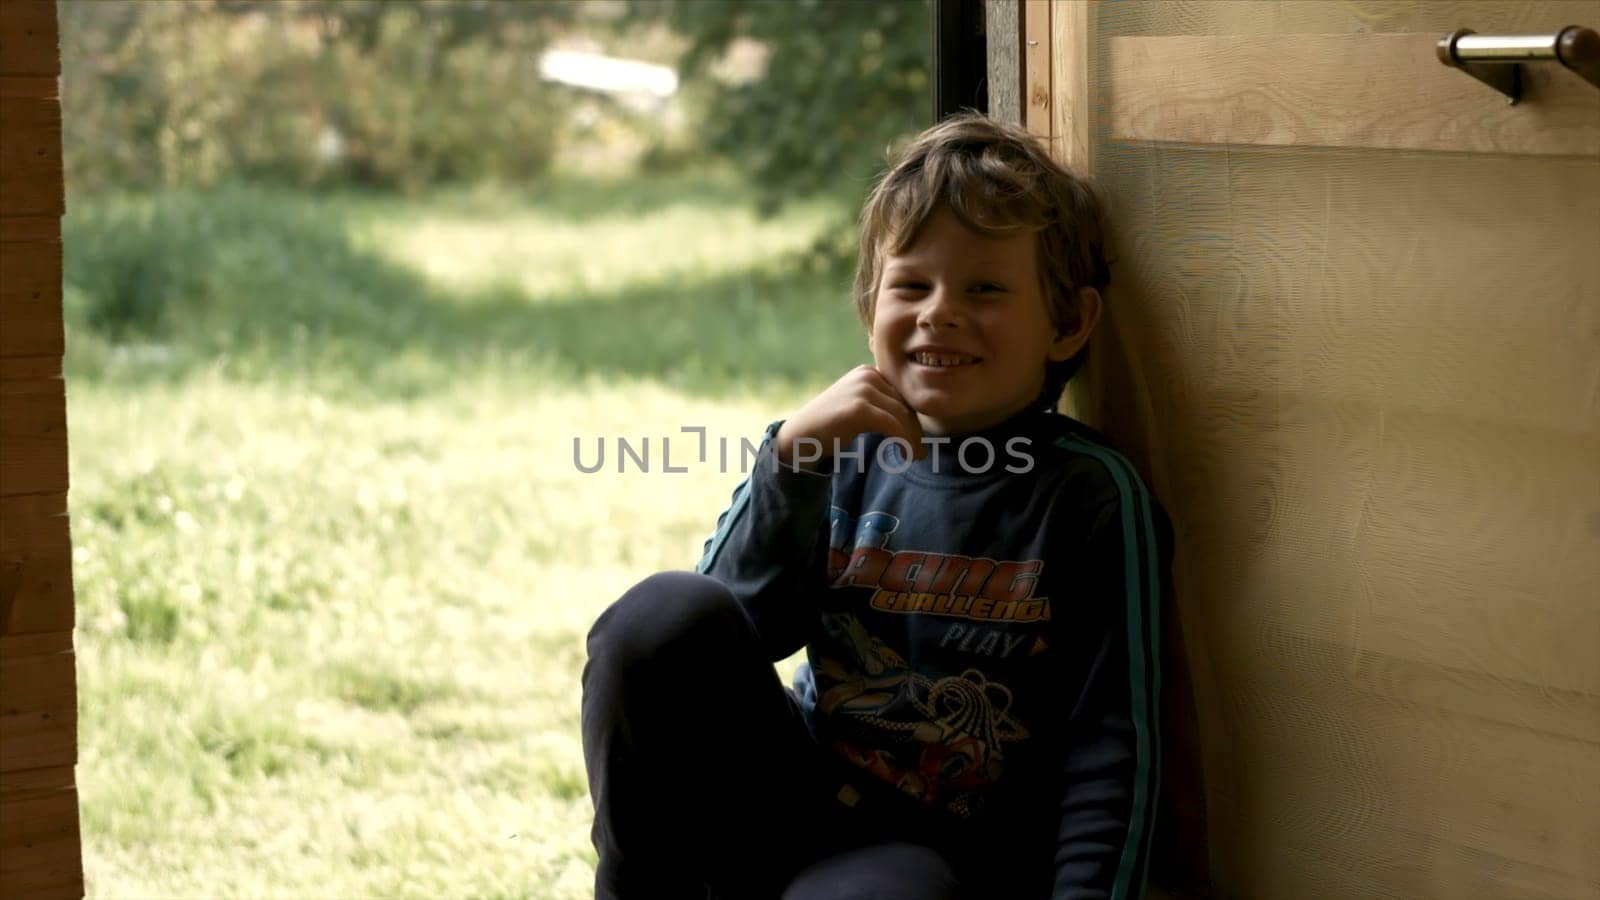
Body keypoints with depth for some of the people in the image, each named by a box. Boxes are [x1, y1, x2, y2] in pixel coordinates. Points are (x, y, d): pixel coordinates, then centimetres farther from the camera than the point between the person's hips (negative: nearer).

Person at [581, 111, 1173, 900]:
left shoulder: (1089, 496, -6)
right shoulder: (849, 454, 5)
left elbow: (1109, 743, -8)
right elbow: (733, 624, -6)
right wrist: (792, 455, -16)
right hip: (787, 803, 5)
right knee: (664, 616, -19)